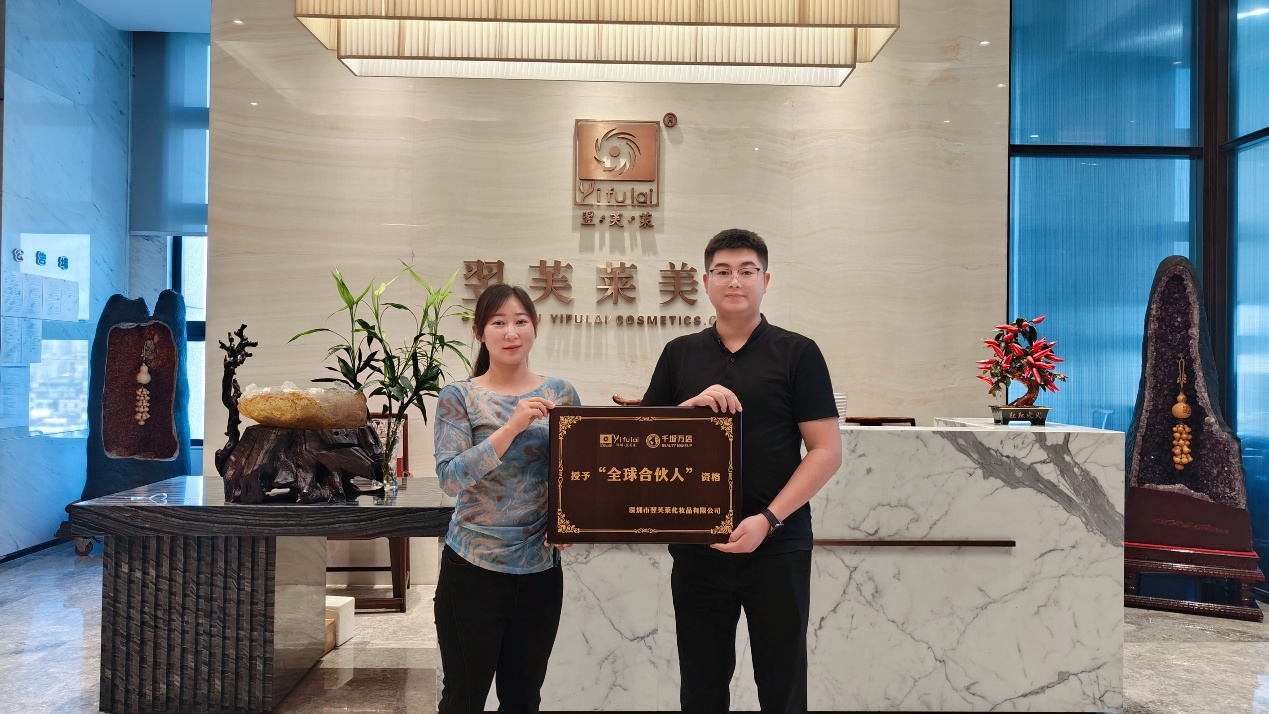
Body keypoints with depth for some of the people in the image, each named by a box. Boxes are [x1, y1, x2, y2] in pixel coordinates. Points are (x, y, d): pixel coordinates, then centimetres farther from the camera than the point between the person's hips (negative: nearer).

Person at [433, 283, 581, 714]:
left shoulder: (561, 394, 2)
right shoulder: (458, 397, -6)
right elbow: (450, 477, -16)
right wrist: (511, 428, -26)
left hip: (541, 568, 3)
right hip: (473, 567, -2)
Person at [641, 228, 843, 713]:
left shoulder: (797, 354, -1)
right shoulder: (680, 354, 8)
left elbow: (827, 451, -5)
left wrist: (767, 520, -16)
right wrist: (690, 406, -11)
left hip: (777, 546, -2)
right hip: (696, 548, 3)